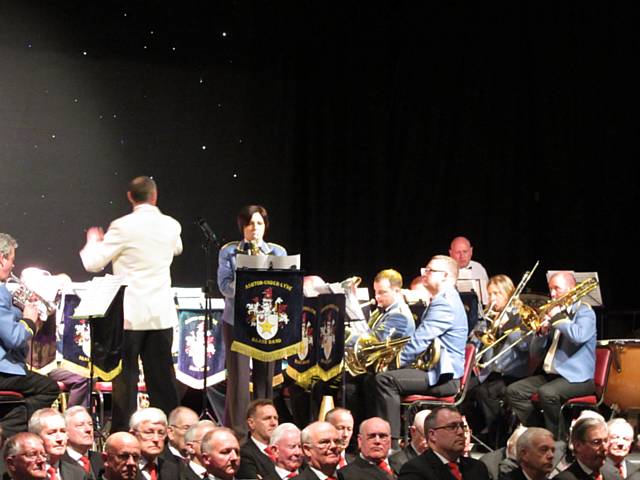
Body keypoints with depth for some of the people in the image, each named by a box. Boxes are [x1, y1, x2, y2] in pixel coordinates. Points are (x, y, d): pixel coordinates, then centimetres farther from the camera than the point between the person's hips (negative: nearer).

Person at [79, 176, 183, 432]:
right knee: (161, 377, 9)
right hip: (162, 315, 4)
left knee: (125, 376, 0)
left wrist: (93, 241, 14)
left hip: (130, 315, -4)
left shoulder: (123, 227, -12)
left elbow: (92, 263, -7)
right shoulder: (171, 226, 3)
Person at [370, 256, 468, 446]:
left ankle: (391, 444, -26)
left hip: (443, 377, -11)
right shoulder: (444, 300, 21)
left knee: (384, 380, -24)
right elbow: (421, 339, 24)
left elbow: (420, 340, -22)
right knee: (372, 379, 10)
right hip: (436, 371, 11)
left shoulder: (445, 303, -15)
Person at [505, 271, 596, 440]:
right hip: (551, 374, 8)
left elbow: (579, 336, -26)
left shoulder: (584, 312, -2)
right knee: (514, 391, -7)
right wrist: (542, 332, -2)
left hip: (576, 377, -8)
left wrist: (558, 318, -13)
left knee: (547, 393, -34)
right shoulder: (554, 312, 19)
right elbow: (535, 350, 18)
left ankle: (557, 440, -21)